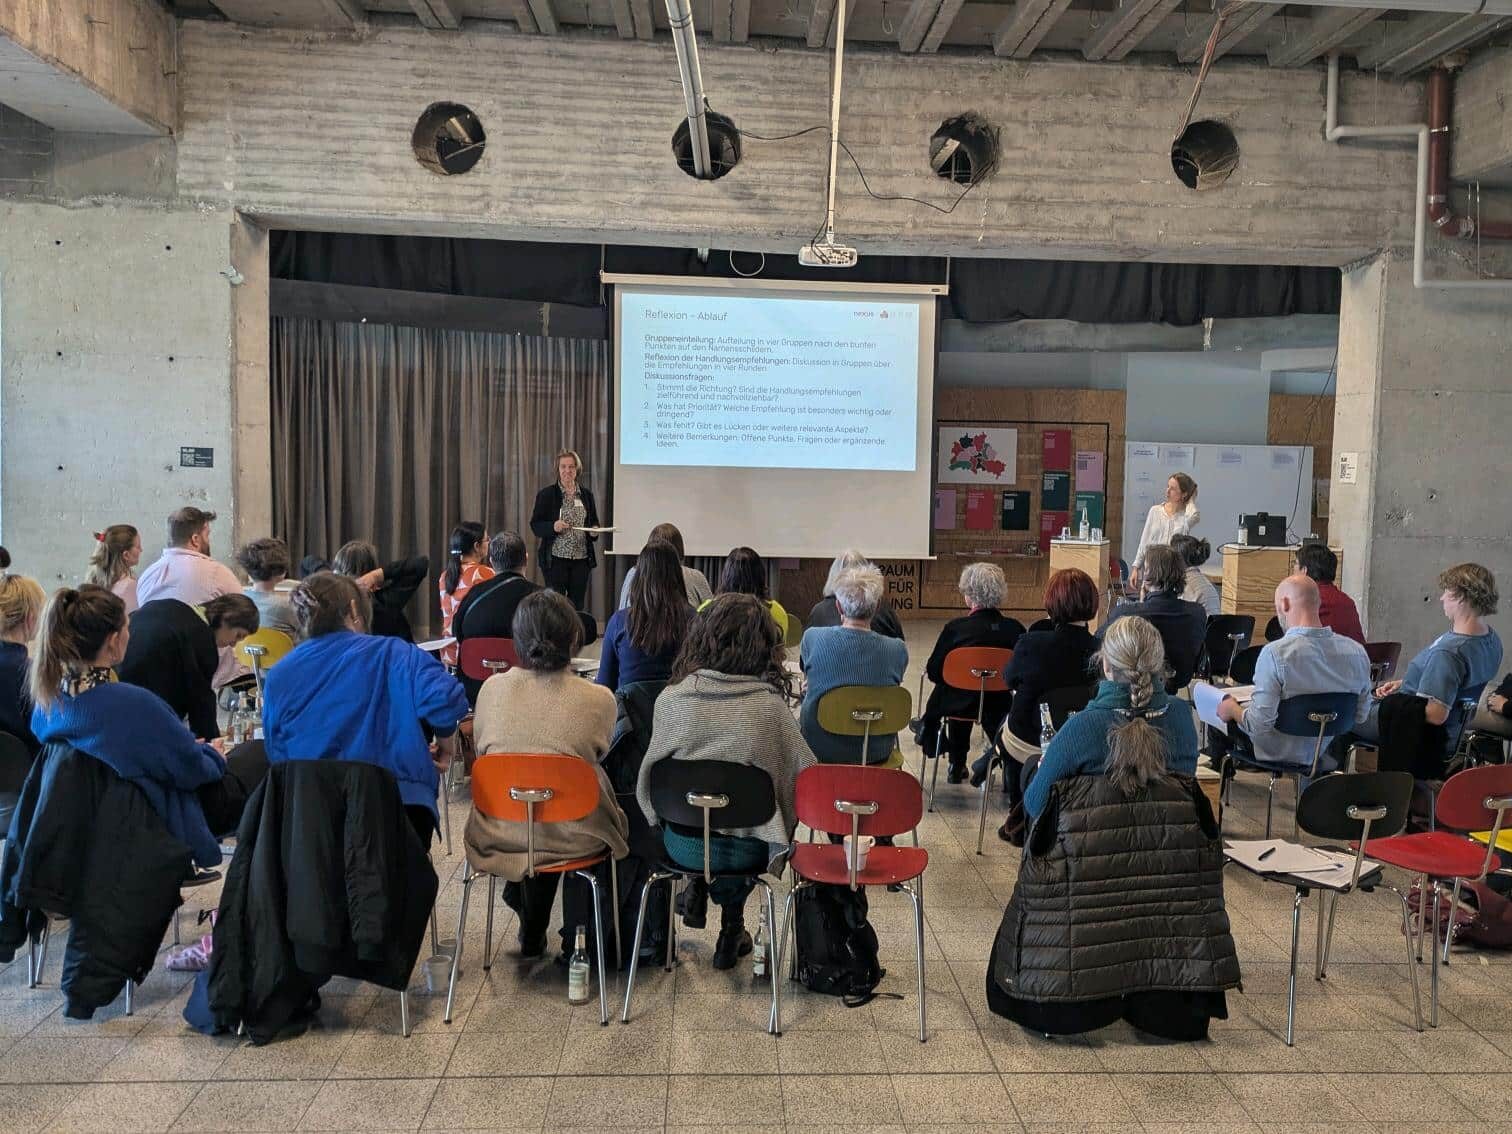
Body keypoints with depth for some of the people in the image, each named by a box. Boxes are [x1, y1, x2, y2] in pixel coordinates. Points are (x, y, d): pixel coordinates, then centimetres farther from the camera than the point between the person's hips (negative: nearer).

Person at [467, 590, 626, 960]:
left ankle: (532, 934, 48)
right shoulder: (598, 699, -14)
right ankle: (576, 939, 38)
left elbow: (480, 749, 9)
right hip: (572, 839, -2)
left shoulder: (492, 688, -9)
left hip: (501, 832, 3)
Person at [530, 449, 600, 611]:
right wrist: (553, 527, -20)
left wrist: (594, 531, -3)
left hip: (581, 559, 3)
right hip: (555, 559, -3)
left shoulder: (587, 495, 11)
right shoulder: (546, 494, 0)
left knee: (577, 605, 6)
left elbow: (594, 522, 20)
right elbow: (535, 525, -2)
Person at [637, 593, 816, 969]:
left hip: (682, 844, 2)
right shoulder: (770, 705, -17)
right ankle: (730, 928, 35)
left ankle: (700, 889, 35)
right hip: (746, 850, -2)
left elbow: (652, 769, 0)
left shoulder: (672, 699, -13)